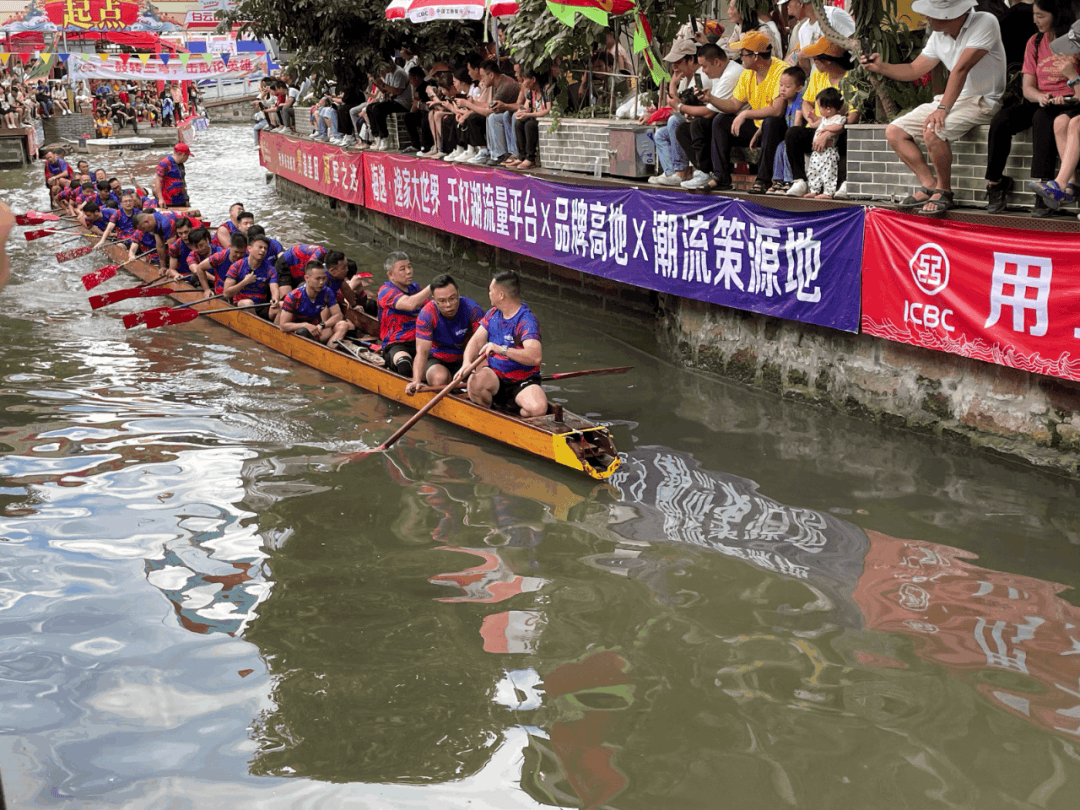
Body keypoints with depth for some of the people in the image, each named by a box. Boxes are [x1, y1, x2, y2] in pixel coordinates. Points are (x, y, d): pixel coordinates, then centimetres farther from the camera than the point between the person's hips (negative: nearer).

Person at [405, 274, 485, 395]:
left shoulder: (472, 309, -18)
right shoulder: (426, 315, -20)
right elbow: (422, 351, -25)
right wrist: (416, 380, -42)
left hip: (464, 359, 2)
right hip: (436, 360, -2)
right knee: (440, 377, -35)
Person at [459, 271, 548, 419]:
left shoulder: (527, 321, -17)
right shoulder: (493, 314, 8)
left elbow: (536, 356, -32)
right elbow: (476, 340, 3)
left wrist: (502, 349, -43)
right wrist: (466, 362, -18)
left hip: (523, 381, -4)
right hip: (495, 375, 4)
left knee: (538, 408, -32)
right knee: (475, 380, -30)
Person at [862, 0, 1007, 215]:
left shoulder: (984, 23, -18)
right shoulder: (938, 36, 5)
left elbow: (961, 69, -27)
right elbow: (914, 70, 14)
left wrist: (942, 109, -33)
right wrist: (881, 67, -2)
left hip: (983, 100, -8)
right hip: (954, 98, 8)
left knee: (932, 130, -33)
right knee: (894, 132, -1)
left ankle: (944, 192, -13)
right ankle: (930, 186, -2)